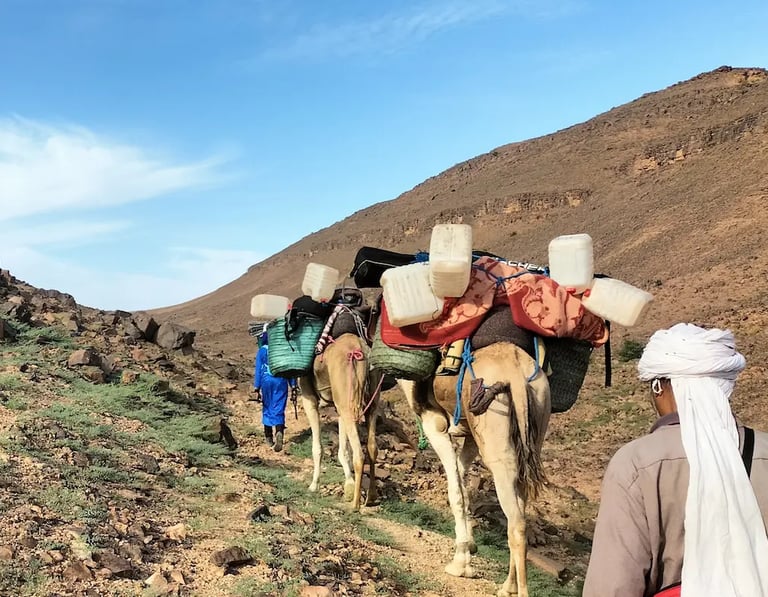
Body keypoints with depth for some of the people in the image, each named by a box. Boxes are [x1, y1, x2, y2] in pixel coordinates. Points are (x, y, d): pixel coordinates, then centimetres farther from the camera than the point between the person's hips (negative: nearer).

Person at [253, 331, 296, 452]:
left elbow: (258, 370, -1)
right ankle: (279, 432, -27)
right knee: (279, 410, -1)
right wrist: (293, 385, 8)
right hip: (281, 381, 0)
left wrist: (257, 389, 1)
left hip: (266, 380, 0)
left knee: (267, 408, 17)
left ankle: (268, 437, 26)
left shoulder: (262, 351, 0)